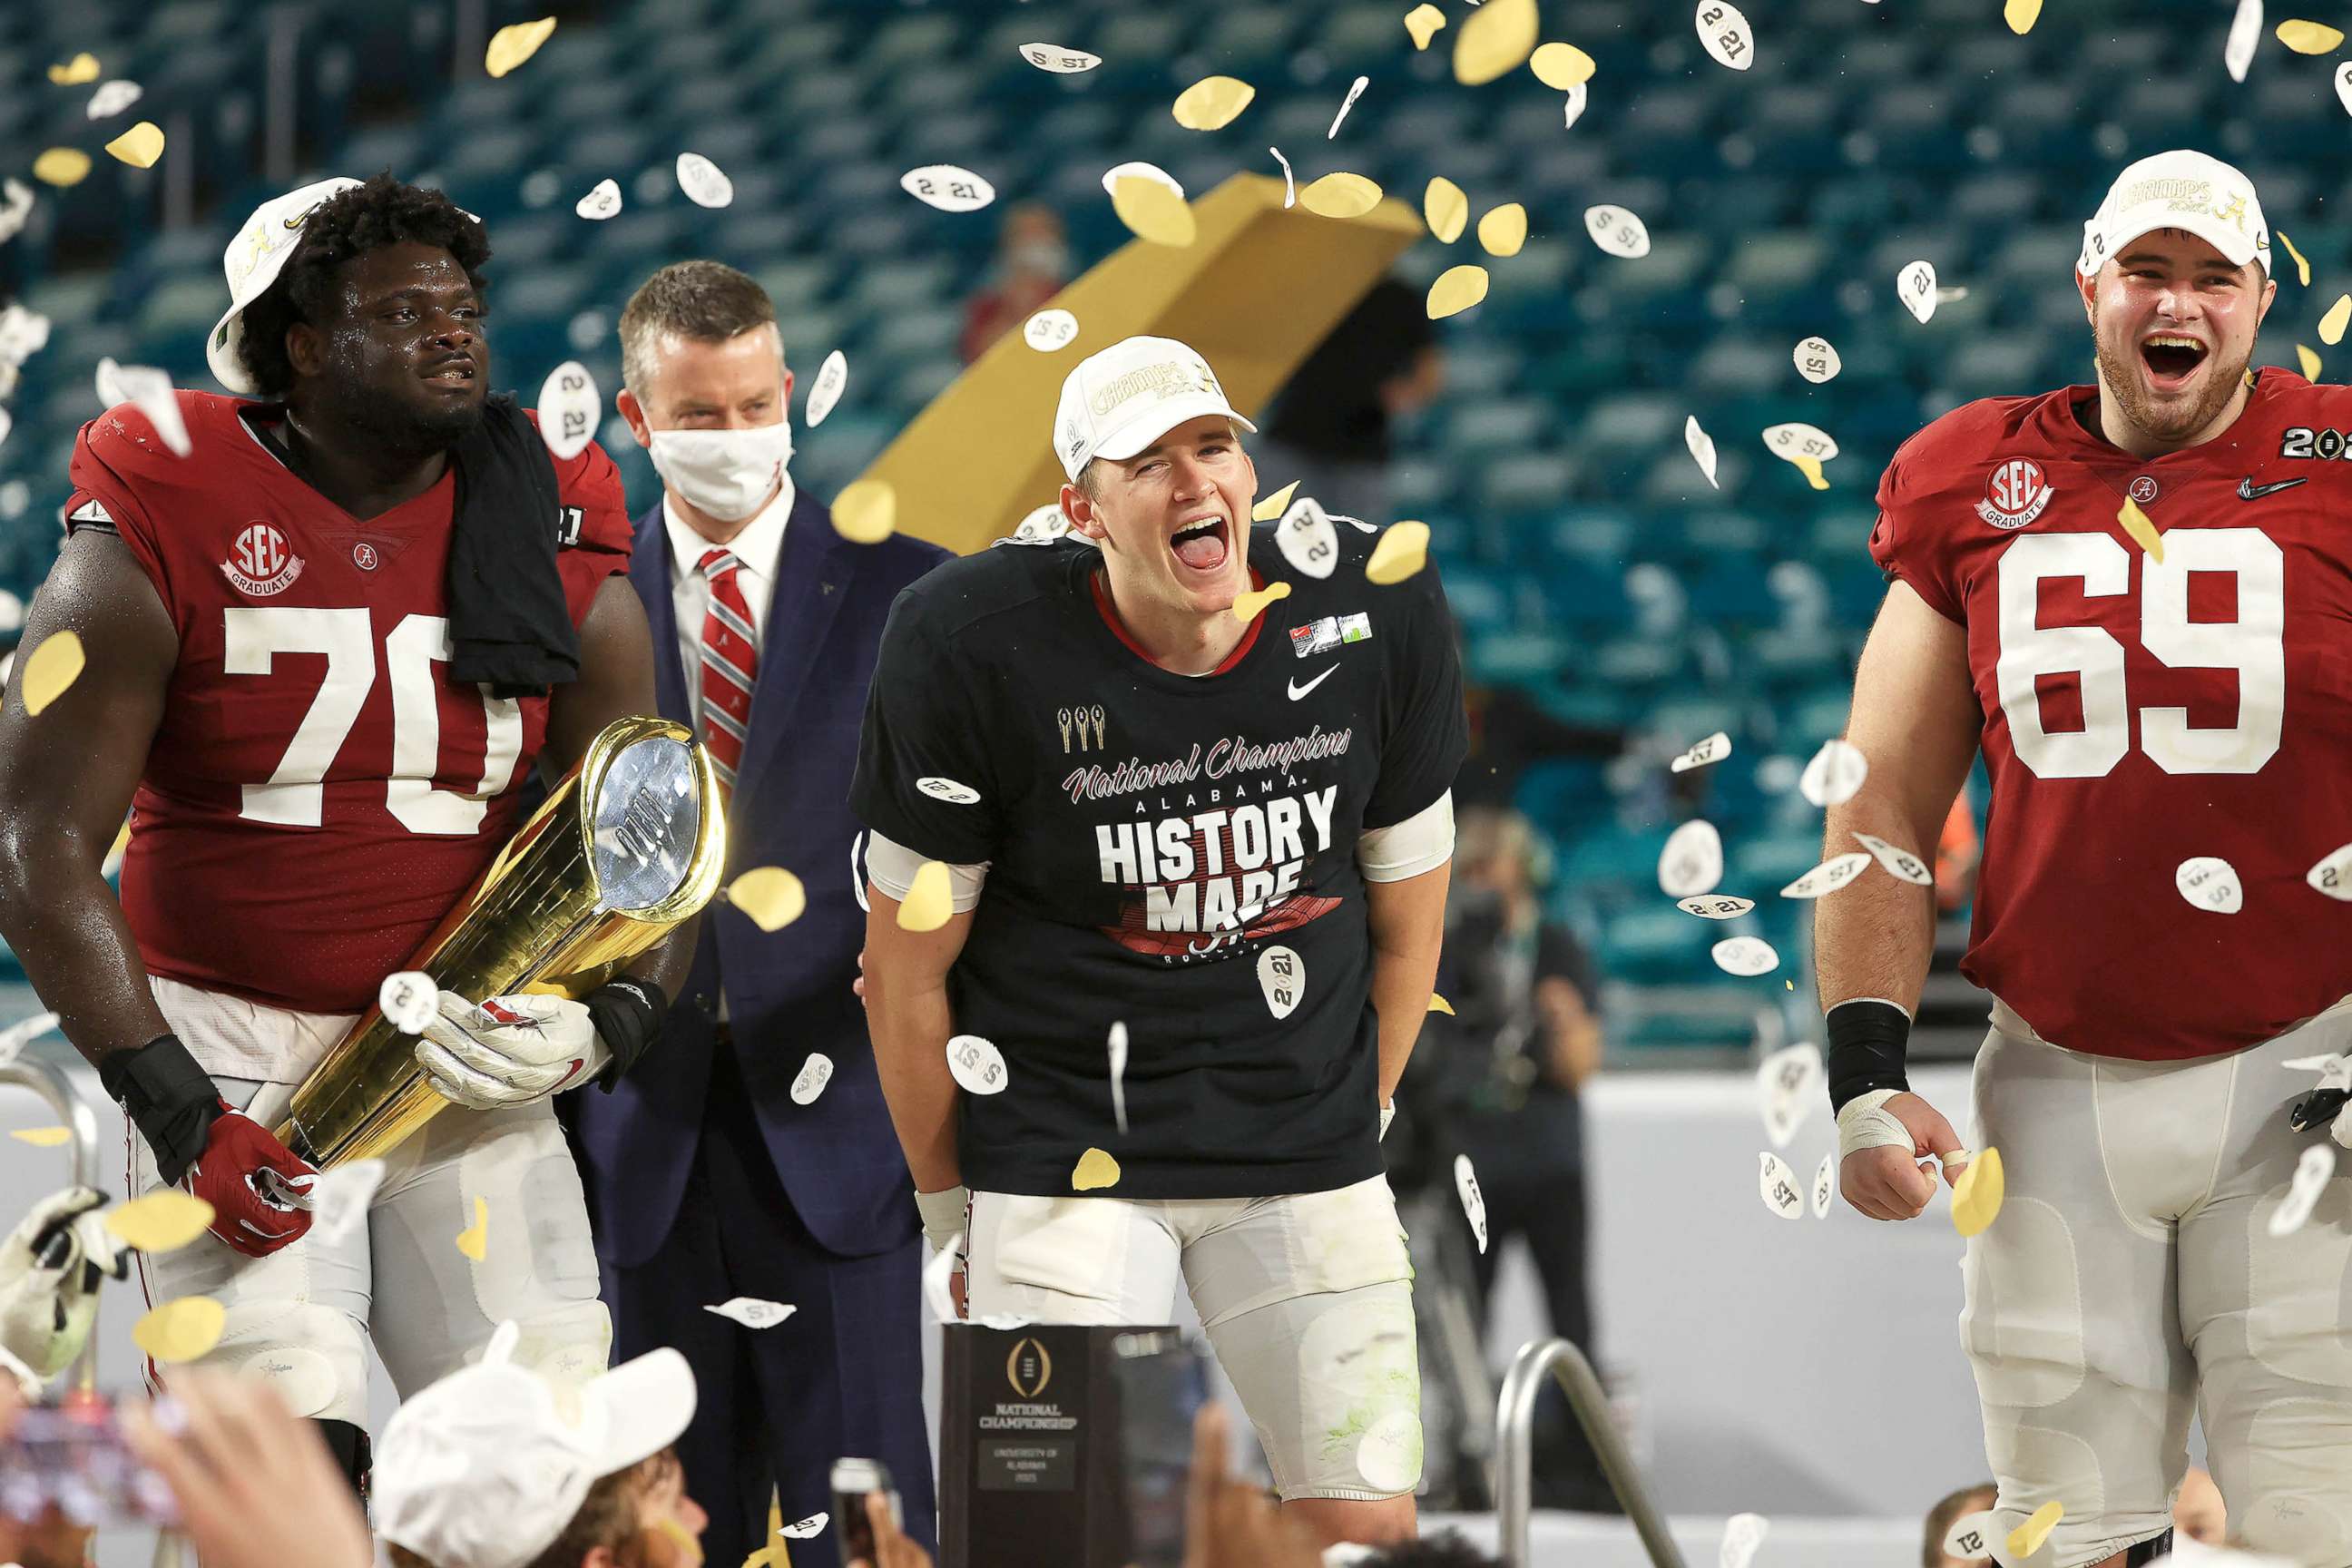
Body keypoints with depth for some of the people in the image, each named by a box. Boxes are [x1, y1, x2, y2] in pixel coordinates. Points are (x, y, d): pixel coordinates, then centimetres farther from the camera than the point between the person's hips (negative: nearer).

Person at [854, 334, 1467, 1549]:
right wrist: (946, 1204, 3)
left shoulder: (1378, 616, -6)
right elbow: (907, 967, -4)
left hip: (1303, 1155, 3)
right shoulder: (975, 644, -16)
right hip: (1063, 1140, -3)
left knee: (1370, 1523, 2)